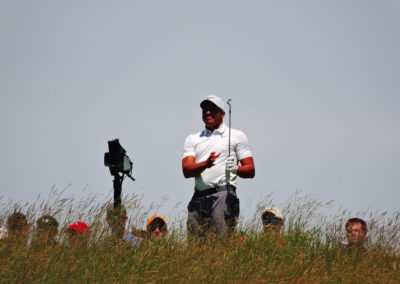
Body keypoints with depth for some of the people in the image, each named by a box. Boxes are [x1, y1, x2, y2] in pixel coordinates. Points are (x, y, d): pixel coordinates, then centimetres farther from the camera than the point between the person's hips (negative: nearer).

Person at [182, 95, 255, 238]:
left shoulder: (237, 136, 13)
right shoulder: (192, 139, 20)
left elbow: (250, 171, 8)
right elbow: (187, 171, 5)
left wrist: (235, 169, -14)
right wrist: (205, 164, -15)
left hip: (223, 194, -3)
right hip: (198, 198, 3)